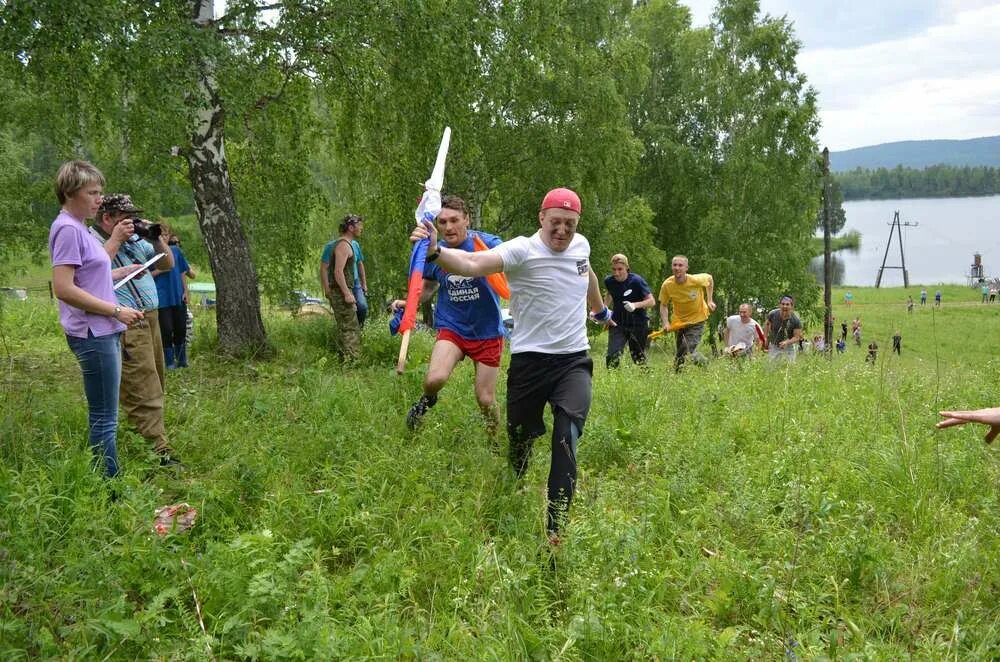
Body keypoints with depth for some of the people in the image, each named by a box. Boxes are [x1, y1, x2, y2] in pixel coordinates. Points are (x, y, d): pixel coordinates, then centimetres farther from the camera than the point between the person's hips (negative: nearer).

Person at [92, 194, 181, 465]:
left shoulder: (135, 239, 18)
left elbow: (168, 264, 23)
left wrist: (157, 239, 6)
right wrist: (115, 240, -18)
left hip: (150, 318, 8)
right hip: (125, 326, -8)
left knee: (155, 382, 10)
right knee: (143, 391, -10)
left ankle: (143, 430, 20)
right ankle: (160, 450, -11)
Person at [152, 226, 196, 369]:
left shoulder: (176, 251, 7)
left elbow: (182, 273, 11)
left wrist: (186, 291, 6)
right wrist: (160, 269, -18)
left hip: (178, 296, 3)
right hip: (162, 298, -3)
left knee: (181, 329, 8)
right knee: (166, 330, -1)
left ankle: (182, 360, 22)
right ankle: (169, 362, 10)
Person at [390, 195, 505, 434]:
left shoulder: (488, 243, -13)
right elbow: (429, 287, 15)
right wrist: (408, 302, -4)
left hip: (487, 331, -1)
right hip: (451, 327, 2)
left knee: (485, 400, 5)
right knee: (435, 379, -25)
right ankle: (427, 399, 11)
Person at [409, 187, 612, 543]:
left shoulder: (581, 245, 6)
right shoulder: (521, 250, -13)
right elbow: (472, 263, -31)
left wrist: (601, 310, 49)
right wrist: (435, 252, -51)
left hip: (574, 360, 3)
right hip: (530, 361, -3)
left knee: (566, 440, -14)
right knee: (520, 440, 11)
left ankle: (556, 528, -13)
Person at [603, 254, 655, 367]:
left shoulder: (637, 281, -16)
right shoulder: (609, 281, -5)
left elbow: (651, 301, -14)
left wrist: (635, 305, -30)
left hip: (638, 324, -2)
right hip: (617, 324, 2)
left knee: (639, 358, 9)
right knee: (612, 356, -15)